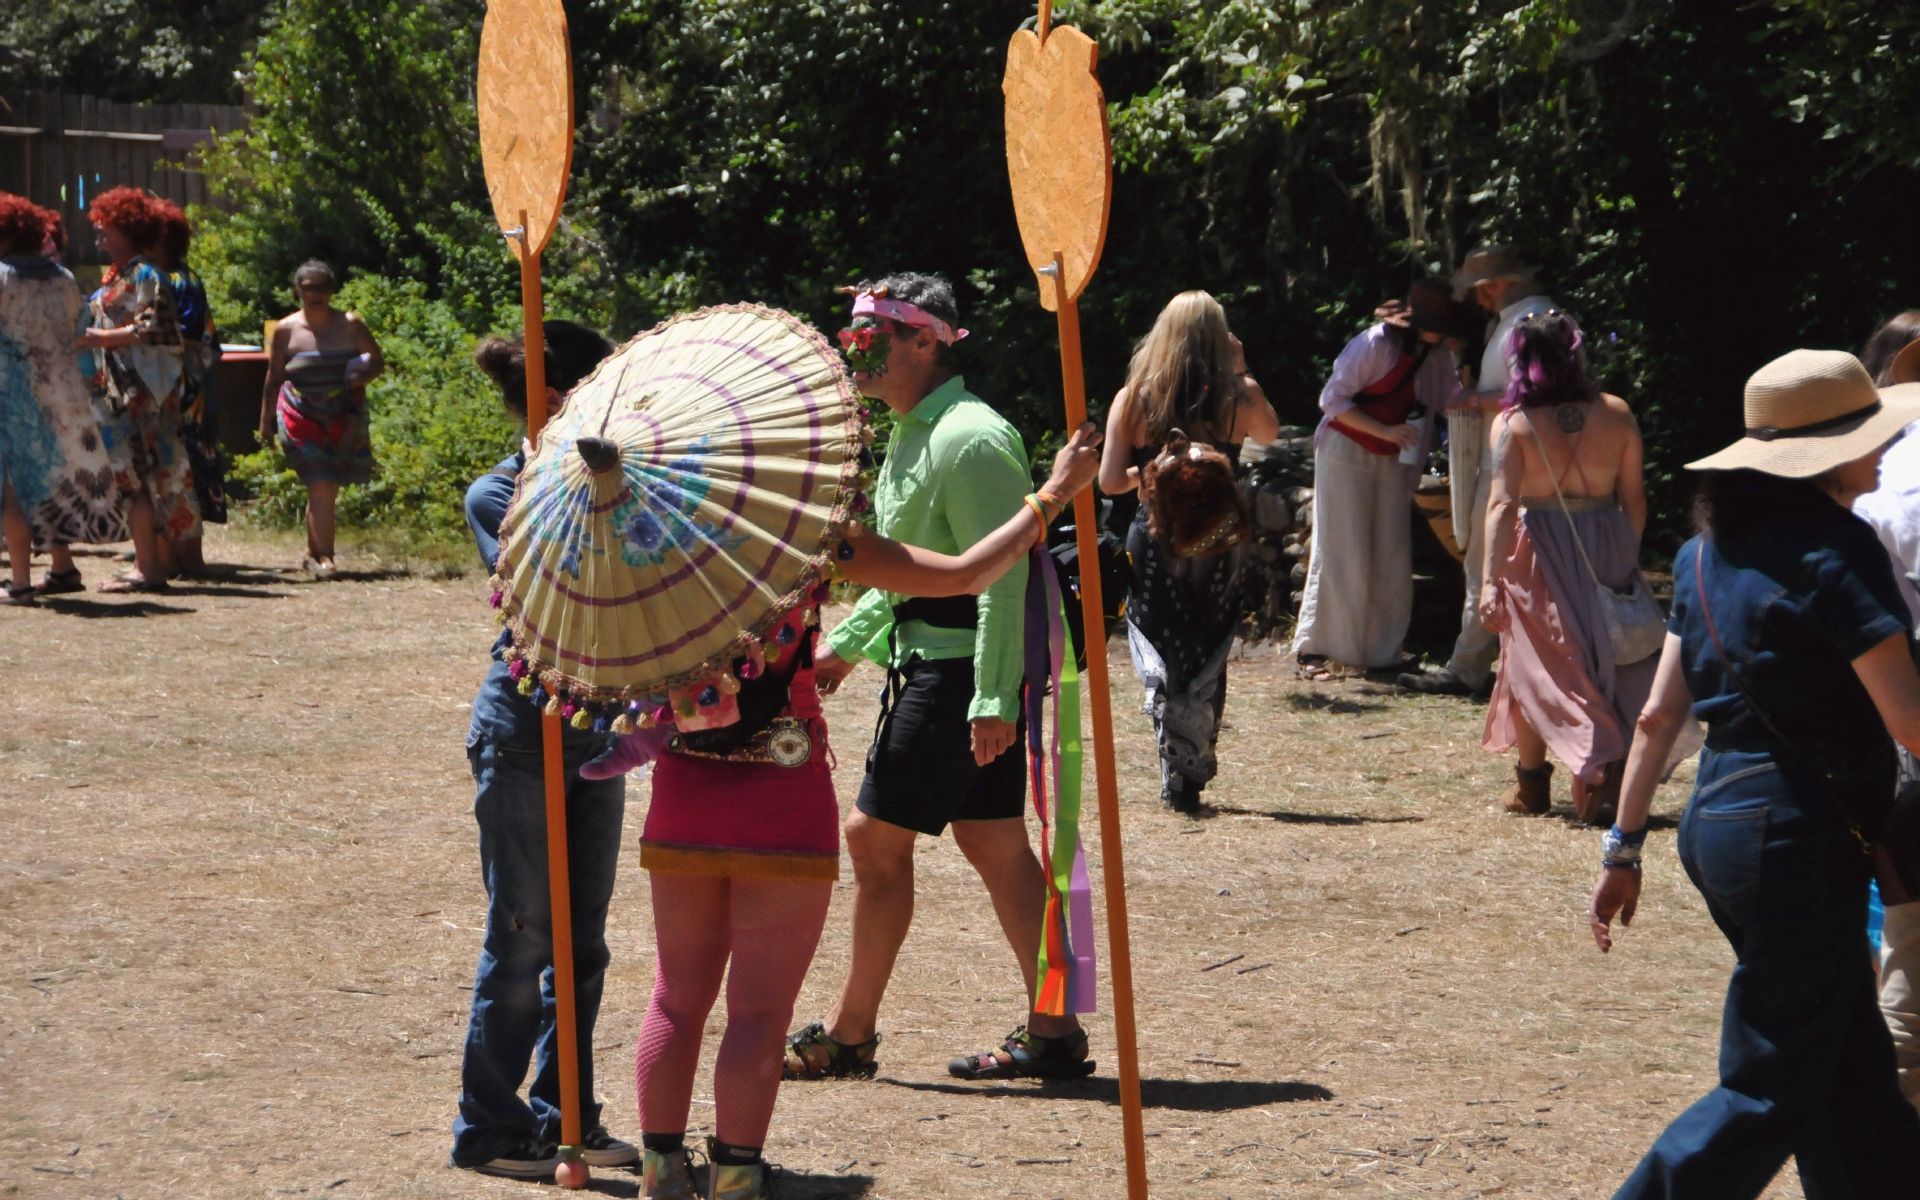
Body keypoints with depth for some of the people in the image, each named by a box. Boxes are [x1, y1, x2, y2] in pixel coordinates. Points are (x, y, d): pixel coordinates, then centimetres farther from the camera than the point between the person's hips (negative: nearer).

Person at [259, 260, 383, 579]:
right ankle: (324, 557, -17)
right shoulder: (286, 330, 1)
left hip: (344, 418, 2)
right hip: (302, 417, -2)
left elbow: (378, 362, 9)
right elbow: (273, 380, 8)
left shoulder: (350, 325, 3)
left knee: (328, 487, 5)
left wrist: (363, 376, -14)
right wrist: (265, 421, 8)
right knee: (320, 485, -14)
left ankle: (313, 551, 22)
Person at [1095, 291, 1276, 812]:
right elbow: (1270, 433, 18)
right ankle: (1191, 779, 16)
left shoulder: (1132, 400, -5)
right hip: (1217, 543, 1)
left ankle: (1178, 772, -1)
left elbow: (1110, 481, -5)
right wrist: (1241, 373, 18)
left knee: (1160, 663, 9)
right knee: (1208, 663, 14)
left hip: (1155, 541, -1)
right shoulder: (1239, 397, -5)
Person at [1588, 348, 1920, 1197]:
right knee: (1771, 1094, -1)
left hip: (1715, 818, 9)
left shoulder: (1711, 548, 10)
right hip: (1799, 832, -9)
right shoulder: (1835, 551, -14)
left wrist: (1625, 843, 16)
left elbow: (1659, 715, 12)